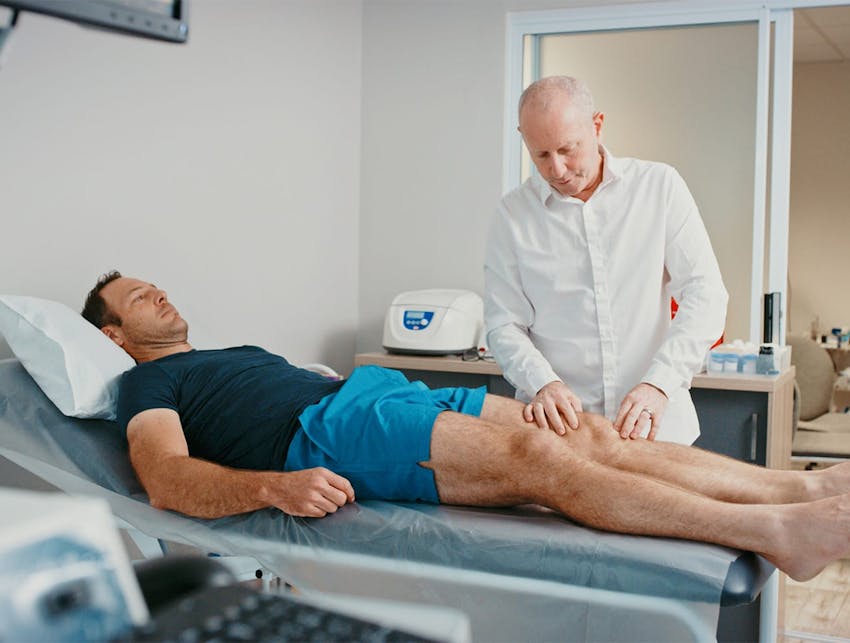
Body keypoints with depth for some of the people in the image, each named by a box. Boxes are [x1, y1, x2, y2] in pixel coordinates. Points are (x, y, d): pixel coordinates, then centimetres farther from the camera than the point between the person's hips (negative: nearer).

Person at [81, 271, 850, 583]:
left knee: (590, 434, -11)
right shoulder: (150, 383, 11)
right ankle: (778, 528, -30)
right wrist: (275, 488, -28)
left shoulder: (238, 353, 36)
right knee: (534, 453, -26)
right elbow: (168, 479, -7)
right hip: (325, 435, -8)